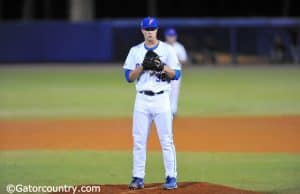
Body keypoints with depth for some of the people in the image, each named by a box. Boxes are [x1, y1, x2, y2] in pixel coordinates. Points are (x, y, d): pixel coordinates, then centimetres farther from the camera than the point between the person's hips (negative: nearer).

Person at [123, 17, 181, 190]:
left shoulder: (168, 50, 1)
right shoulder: (135, 51, 8)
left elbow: (176, 74, -3)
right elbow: (129, 77, 3)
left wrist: (162, 66, -19)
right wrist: (143, 66, -13)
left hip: (161, 98, -2)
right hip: (142, 99, 2)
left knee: (166, 139, -4)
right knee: (139, 140, 2)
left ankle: (171, 177, 1)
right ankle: (138, 178, 8)